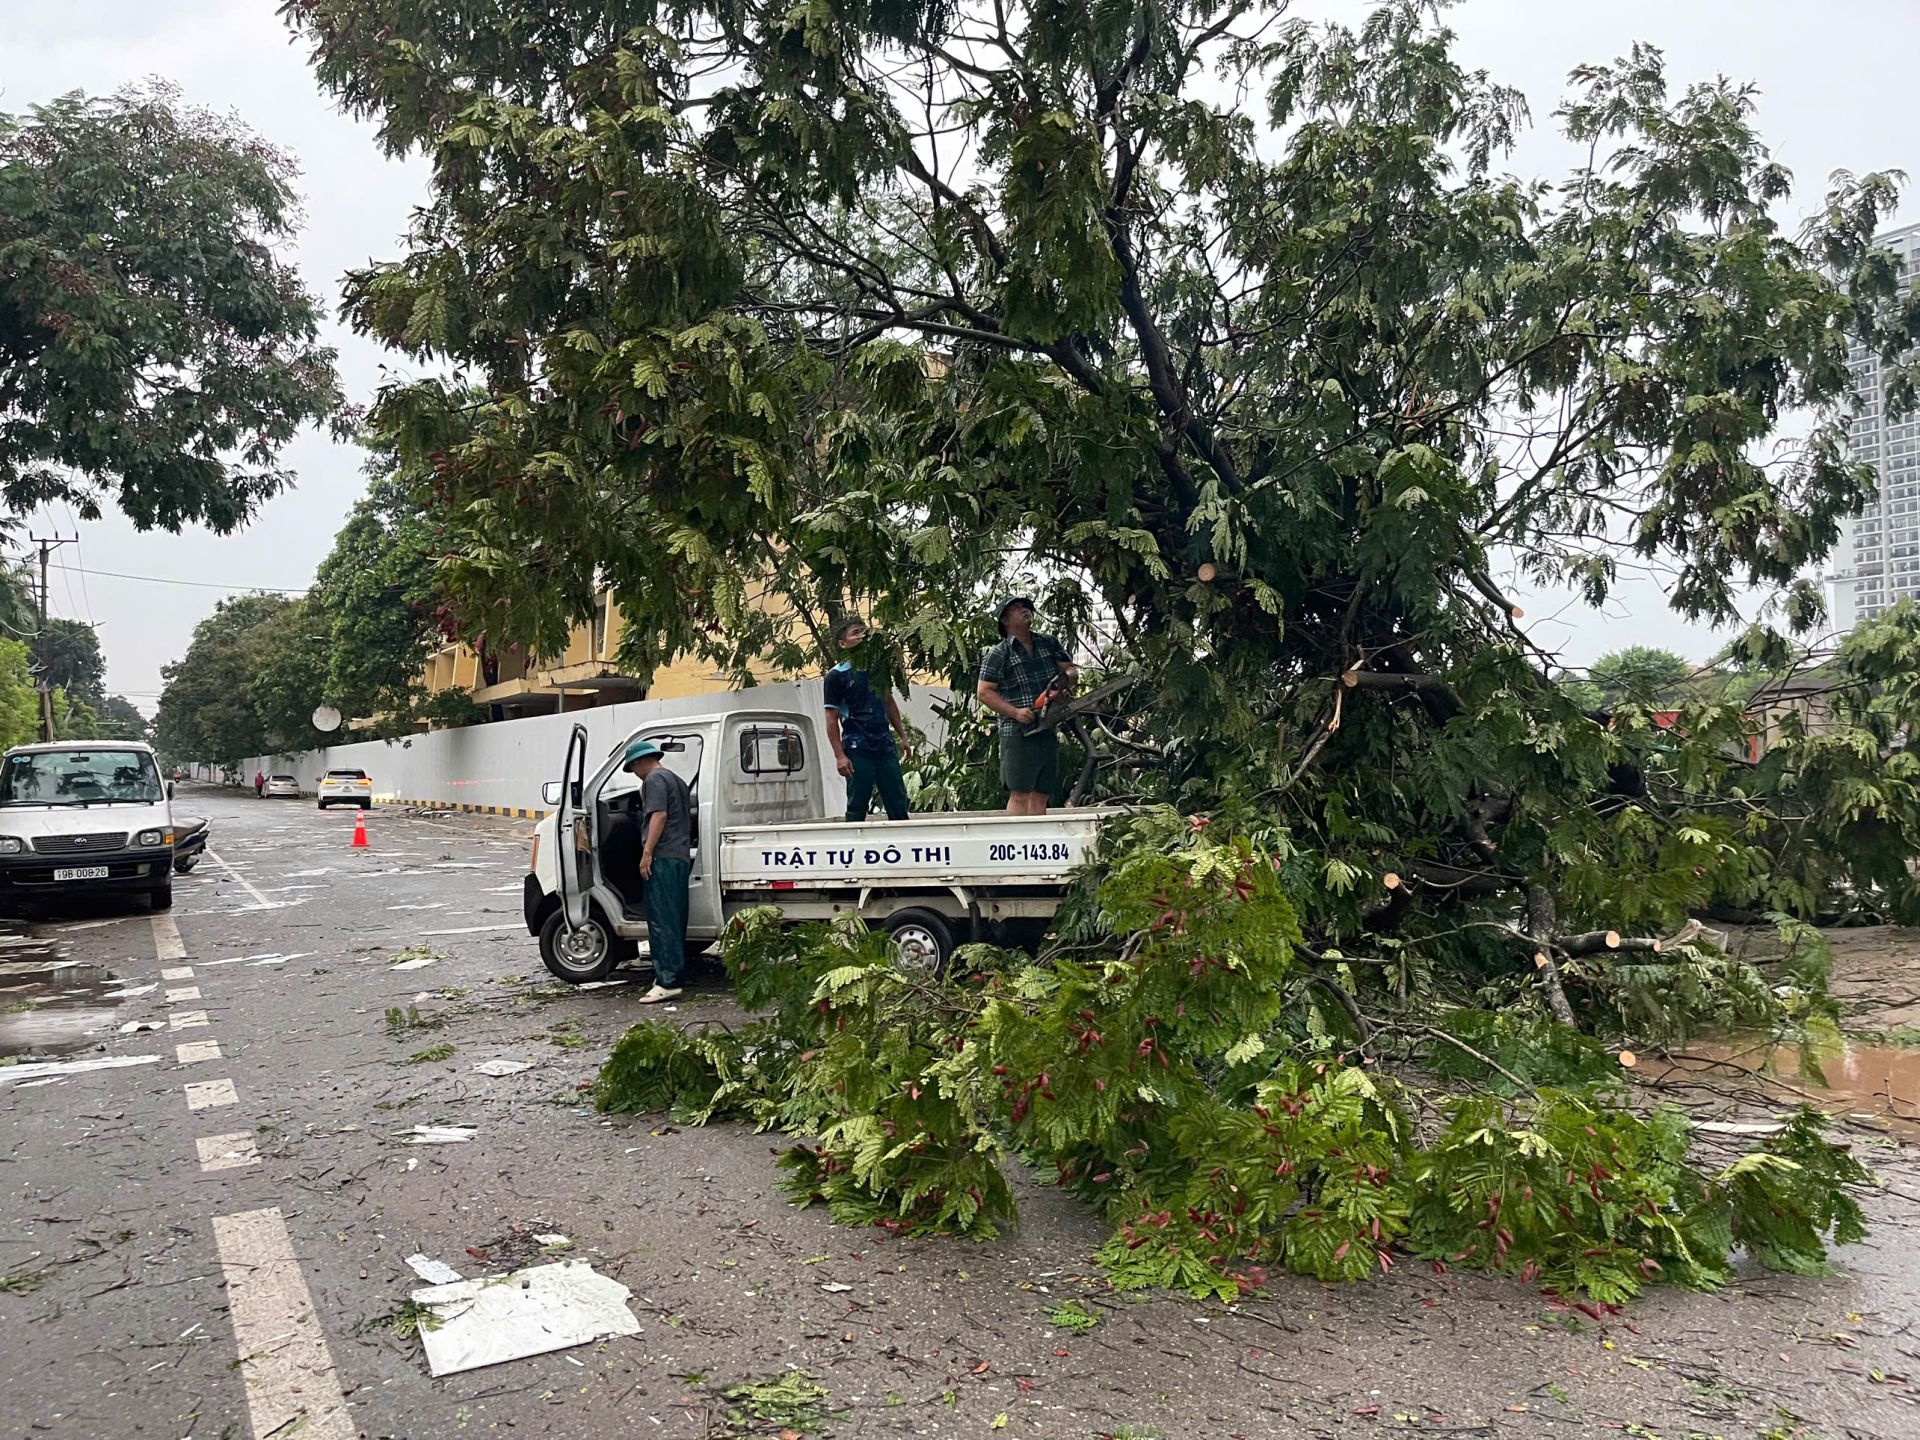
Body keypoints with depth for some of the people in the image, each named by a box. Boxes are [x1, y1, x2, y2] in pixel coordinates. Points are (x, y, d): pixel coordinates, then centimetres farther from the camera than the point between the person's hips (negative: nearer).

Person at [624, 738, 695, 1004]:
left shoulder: (654, 779, -6)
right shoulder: (677, 780, 24)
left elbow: (659, 815, -18)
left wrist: (647, 852, -20)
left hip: (662, 858, -10)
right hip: (682, 857, 10)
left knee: (661, 922, -10)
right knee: (675, 920, 13)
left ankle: (667, 982, -12)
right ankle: (676, 974, 17)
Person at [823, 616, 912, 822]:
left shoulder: (878, 667, 11)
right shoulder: (836, 676, -4)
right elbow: (832, 719, -6)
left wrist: (903, 737, 16)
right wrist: (839, 756, -12)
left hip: (886, 747, 5)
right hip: (857, 751, -5)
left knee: (898, 805, 8)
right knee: (857, 808, 0)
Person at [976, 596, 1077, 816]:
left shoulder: (1049, 644, 15)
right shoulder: (998, 654, -1)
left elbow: (1071, 670, 17)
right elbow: (984, 692, -5)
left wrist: (1066, 678, -8)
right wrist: (1015, 712, -16)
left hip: (1049, 731, 6)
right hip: (1018, 733, -5)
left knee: (1041, 795, 6)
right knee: (1020, 795, -9)